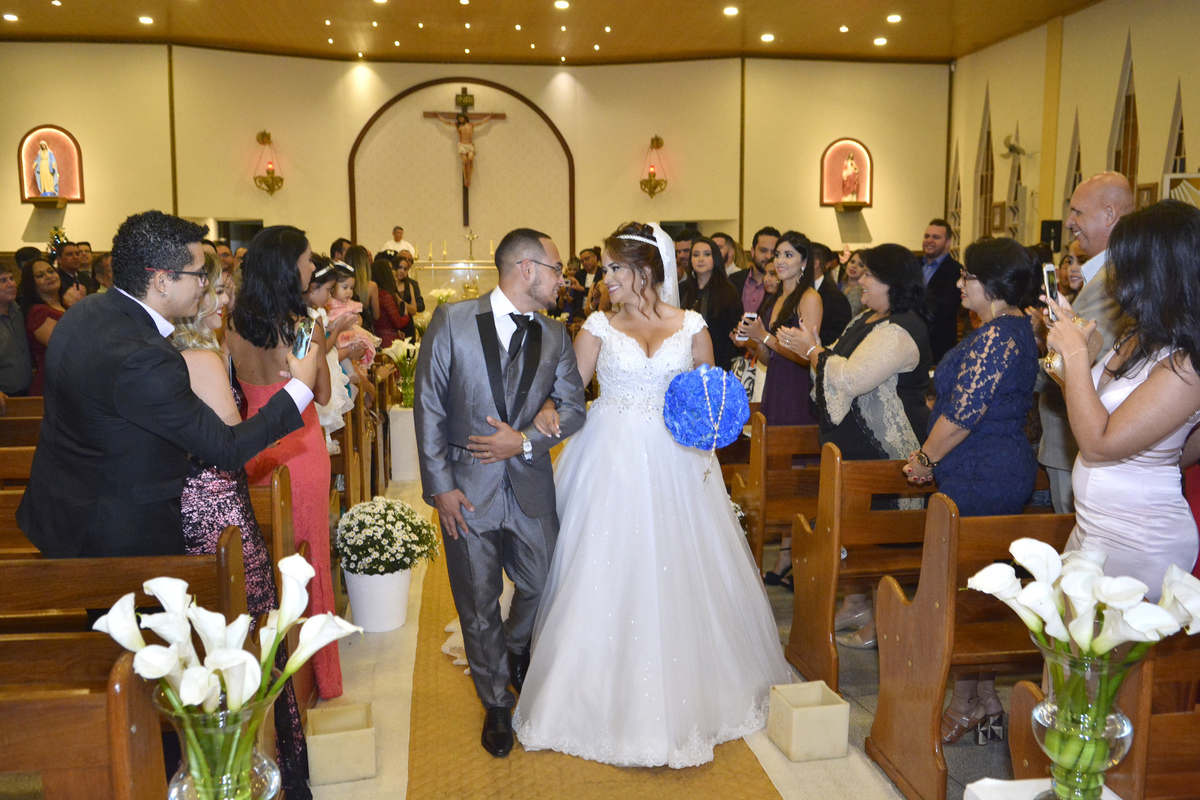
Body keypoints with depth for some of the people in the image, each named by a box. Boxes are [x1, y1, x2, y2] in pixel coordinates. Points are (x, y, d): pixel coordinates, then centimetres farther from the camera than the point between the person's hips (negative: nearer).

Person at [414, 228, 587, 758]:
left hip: (531, 486, 3)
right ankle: (497, 703, 32)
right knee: (478, 602, 9)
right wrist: (440, 486, -11)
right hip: (468, 485, -3)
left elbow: (572, 409, 4)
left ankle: (515, 655, 49)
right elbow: (429, 406, -7)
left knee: (540, 585, 14)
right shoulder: (452, 321, -7)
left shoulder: (554, 337, 3)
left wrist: (526, 441, -14)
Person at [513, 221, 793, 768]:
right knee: (606, 573, 1)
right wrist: (546, 411, -19)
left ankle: (679, 697, 25)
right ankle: (609, 695, 18)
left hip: (674, 465, 1)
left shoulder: (691, 327, 4)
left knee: (676, 574, 5)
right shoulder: (599, 327, 4)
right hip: (611, 462, 0)